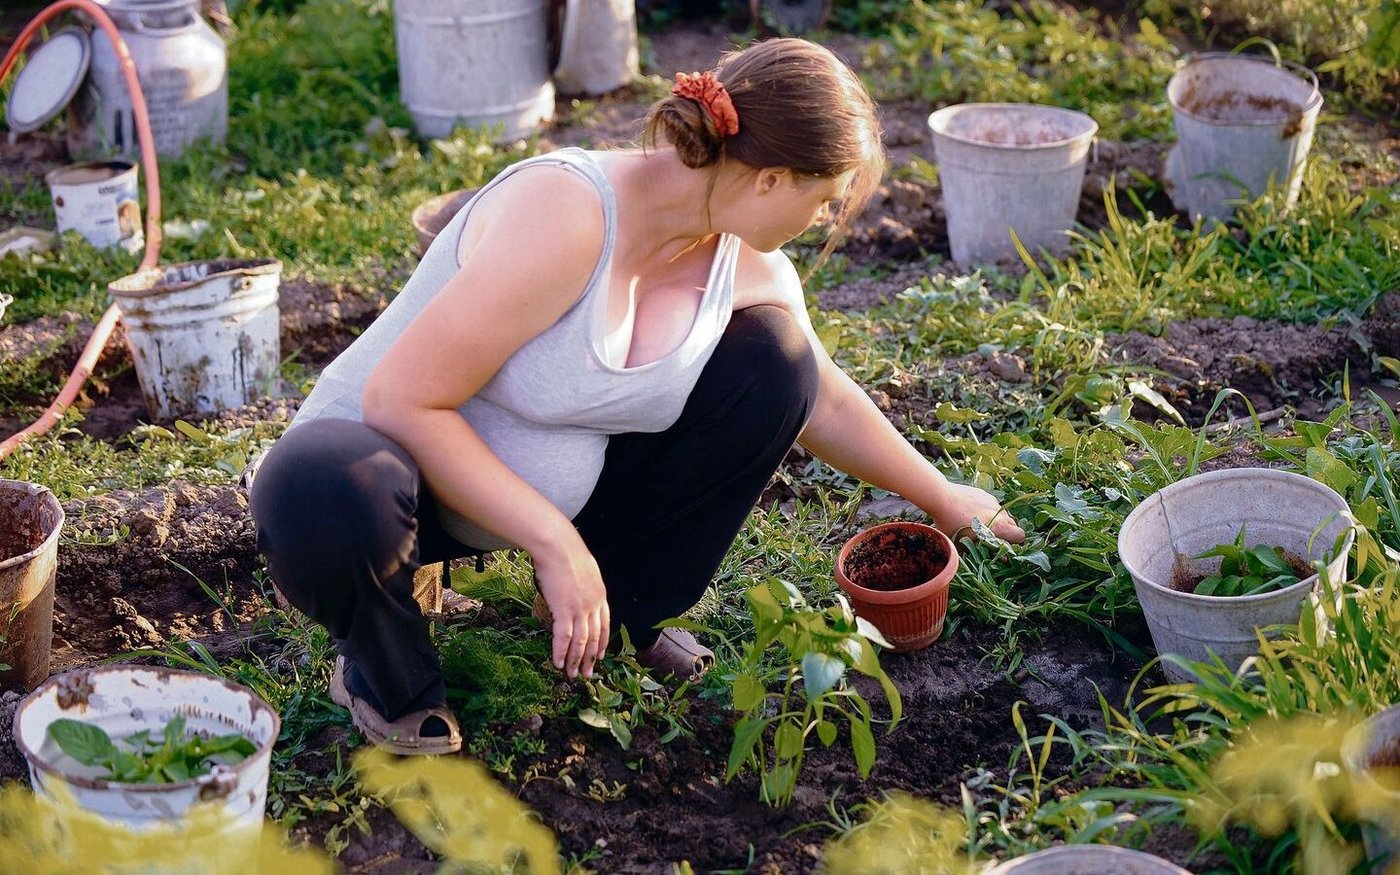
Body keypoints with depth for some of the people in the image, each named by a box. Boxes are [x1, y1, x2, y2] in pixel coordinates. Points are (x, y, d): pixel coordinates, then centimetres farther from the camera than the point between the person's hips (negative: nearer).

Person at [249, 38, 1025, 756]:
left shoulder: (748, 267, -8)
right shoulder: (566, 213, -32)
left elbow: (825, 404, 12)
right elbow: (400, 400, -31)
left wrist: (943, 499, 22)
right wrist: (558, 546, -29)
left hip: (557, 489, 6)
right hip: (389, 452, -6)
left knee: (771, 358, -9)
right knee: (327, 501, -43)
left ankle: (625, 611, 7)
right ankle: (388, 680, -8)